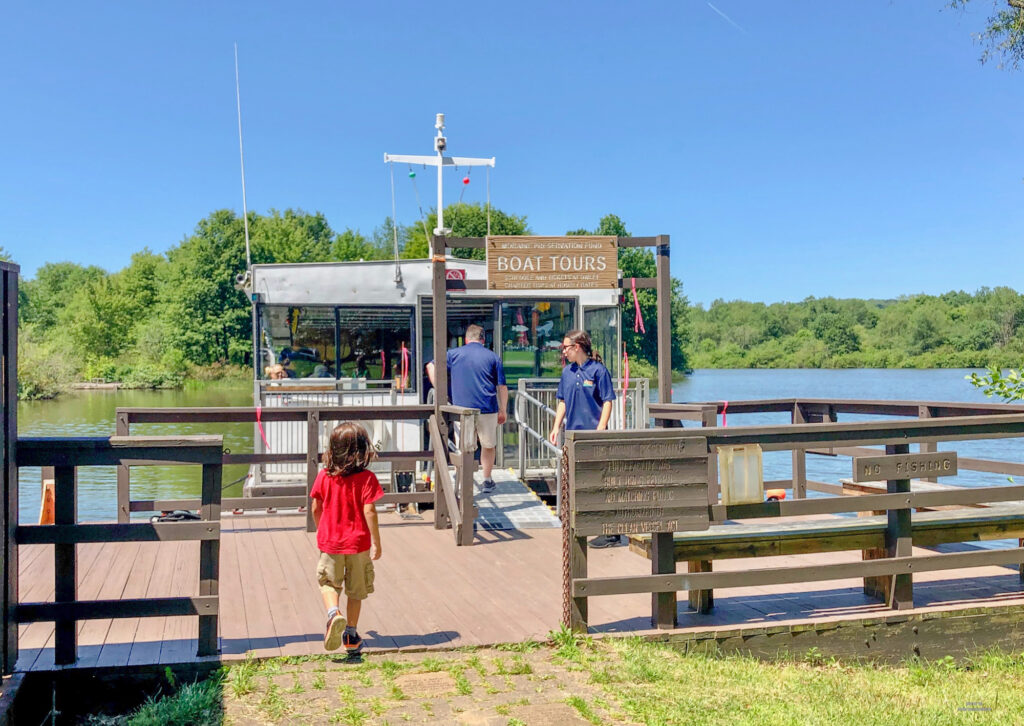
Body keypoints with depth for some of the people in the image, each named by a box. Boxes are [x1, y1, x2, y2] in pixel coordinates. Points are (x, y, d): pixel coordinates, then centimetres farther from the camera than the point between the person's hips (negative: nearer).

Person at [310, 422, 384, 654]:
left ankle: (333, 613, -13)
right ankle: (351, 635, 21)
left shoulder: (324, 476, -4)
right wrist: (376, 542, -9)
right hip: (358, 542, -1)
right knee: (356, 590, 14)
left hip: (330, 542, 1)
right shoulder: (366, 478, -14)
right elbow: (369, 511, -17)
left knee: (329, 583, 16)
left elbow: (315, 508, 4)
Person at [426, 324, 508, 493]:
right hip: (488, 409, 0)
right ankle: (487, 481, 23)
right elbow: (502, 386, 5)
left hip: (462, 408, 0)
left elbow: (431, 367, 4)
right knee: (488, 445, 16)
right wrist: (503, 411, 11)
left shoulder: (454, 354, 8)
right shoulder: (493, 357, 6)